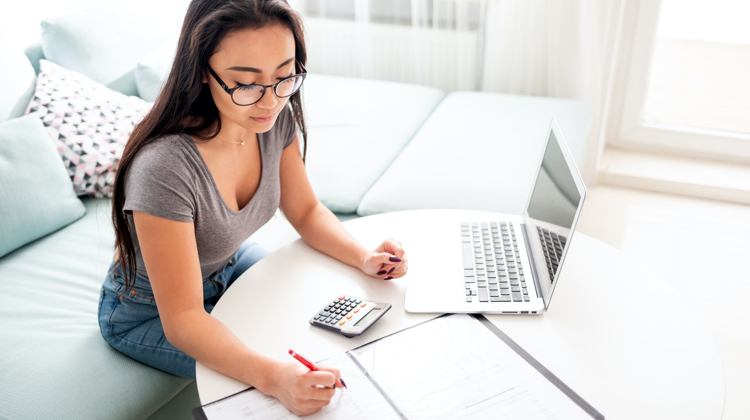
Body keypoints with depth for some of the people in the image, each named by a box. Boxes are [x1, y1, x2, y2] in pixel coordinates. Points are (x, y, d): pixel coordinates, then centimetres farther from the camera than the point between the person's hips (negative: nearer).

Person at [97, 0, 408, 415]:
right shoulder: (164, 168, -40)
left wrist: (362, 256, -22)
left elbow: (306, 211, -4)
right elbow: (182, 319, -35)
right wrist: (272, 376, -50)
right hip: (150, 313, -6)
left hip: (228, 263, 6)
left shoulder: (276, 119, -18)